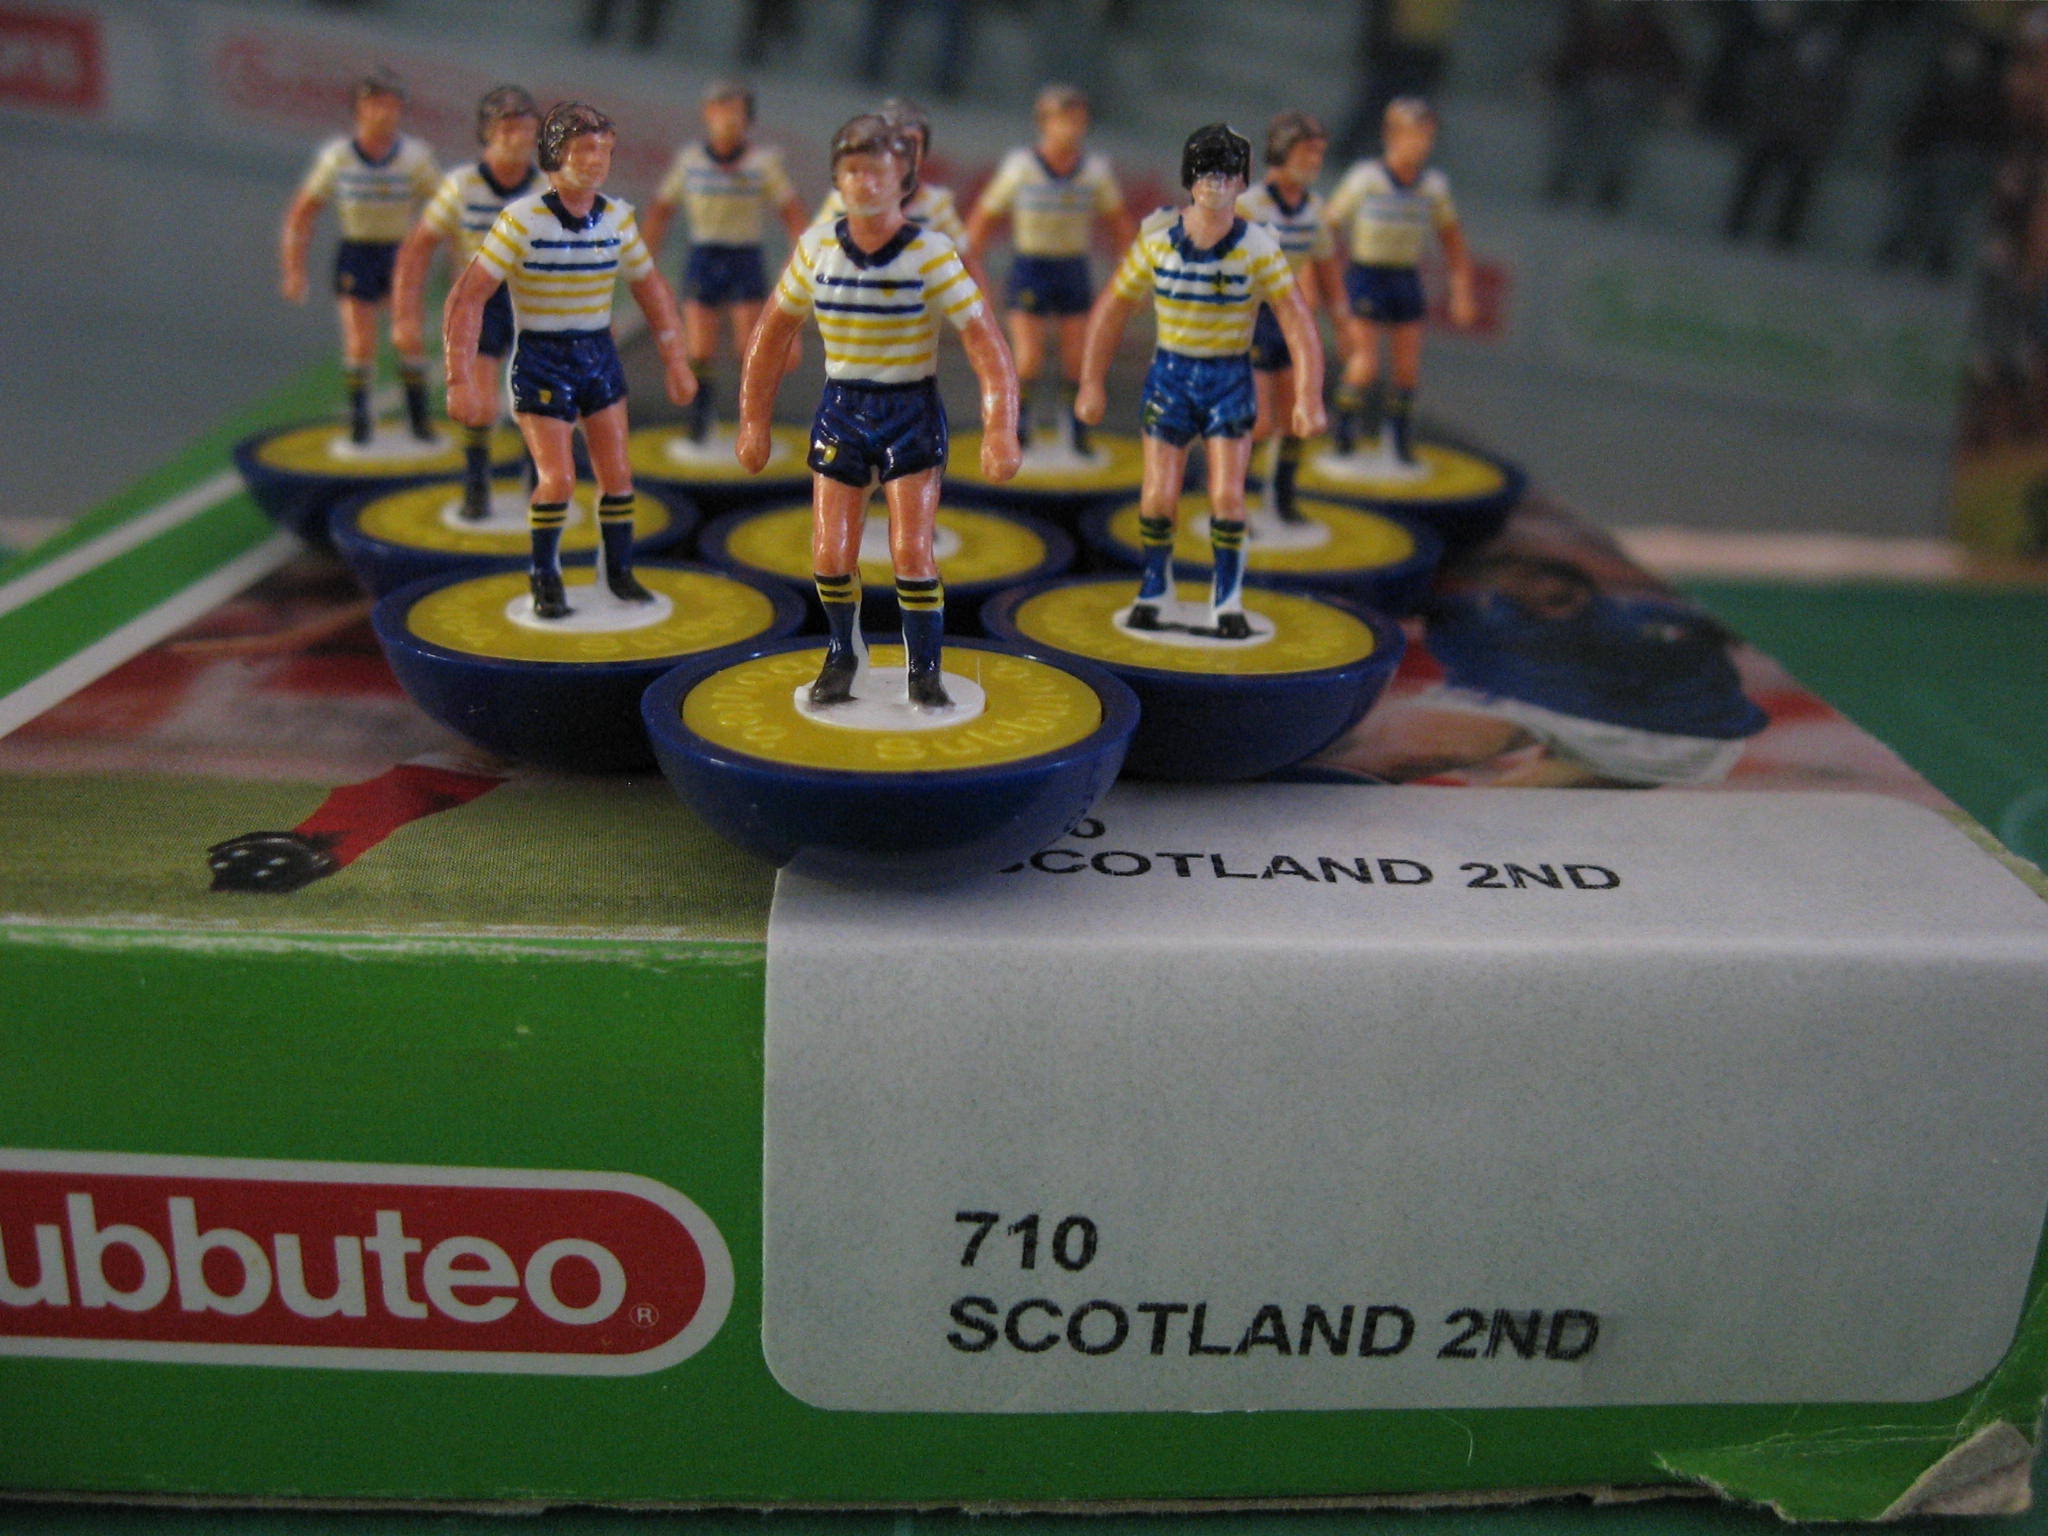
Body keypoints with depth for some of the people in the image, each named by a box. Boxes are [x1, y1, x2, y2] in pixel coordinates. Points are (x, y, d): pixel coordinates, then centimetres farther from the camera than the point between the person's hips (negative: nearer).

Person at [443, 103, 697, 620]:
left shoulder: (618, 218, -2)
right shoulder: (521, 220, -17)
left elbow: (651, 289, 12)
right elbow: (468, 297, -18)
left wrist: (675, 359, 10)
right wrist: (461, 379, -23)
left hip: (600, 354, 5)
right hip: (541, 360, -4)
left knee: (617, 474, 4)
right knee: (558, 479, -9)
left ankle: (619, 571, 24)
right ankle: (545, 578, 14)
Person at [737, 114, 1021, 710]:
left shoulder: (931, 254, -14)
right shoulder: (816, 247, -4)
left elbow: (986, 342, -16)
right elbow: (773, 332, 6)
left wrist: (999, 432, -26)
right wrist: (754, 421, 5)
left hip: (911, 413, -3)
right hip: (841, 410, 3)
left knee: (911, 552, -9)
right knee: (831, 556, 1)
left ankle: (926, 669, 10)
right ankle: (842, 655, 27)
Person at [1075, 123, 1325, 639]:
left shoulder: (1258, 247, -11)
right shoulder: (1156, 242, -7)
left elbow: (1298, 321, -11)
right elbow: (1111, 310, 2)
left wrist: (1308, 397, -19)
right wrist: (1092, 383, 3)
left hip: (1231, 378, -1)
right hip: (1171, 374, 1)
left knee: (1227, 498, -9)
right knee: (1159, 498, -4)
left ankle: (1227, 601, 11)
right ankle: (1155, 586, 22)